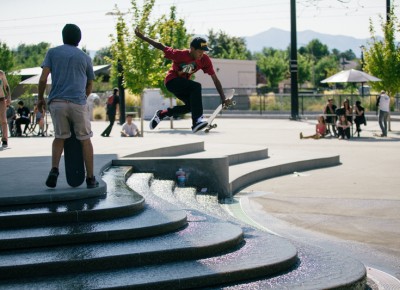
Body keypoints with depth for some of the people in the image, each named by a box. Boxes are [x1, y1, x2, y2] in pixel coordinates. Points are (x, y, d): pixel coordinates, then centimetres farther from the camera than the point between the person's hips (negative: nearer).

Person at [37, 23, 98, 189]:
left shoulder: (53, 52, 11)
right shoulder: (85, 57, 14)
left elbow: (43, 78, 1)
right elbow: (90, 85, 19)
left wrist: (40, 98, 12)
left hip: (57, 102, 1)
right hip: (78, 102, 0)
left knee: (60, 137, 17)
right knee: (85, 139, 11)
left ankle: (54, 170, -3)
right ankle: (90, 178, 11)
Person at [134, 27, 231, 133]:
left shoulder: (205, 60, -17)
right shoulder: (179, 54, -28)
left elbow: (215, 79, -15)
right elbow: (161, 46, -18)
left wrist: (223, 98, -20)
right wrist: (142, 37, -18)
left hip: (184, 83, 7)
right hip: (171, 81, -7)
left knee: (192, 106, -1)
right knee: (196, 86, -30)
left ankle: (161, 114, 17)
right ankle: (197, 121, -36)